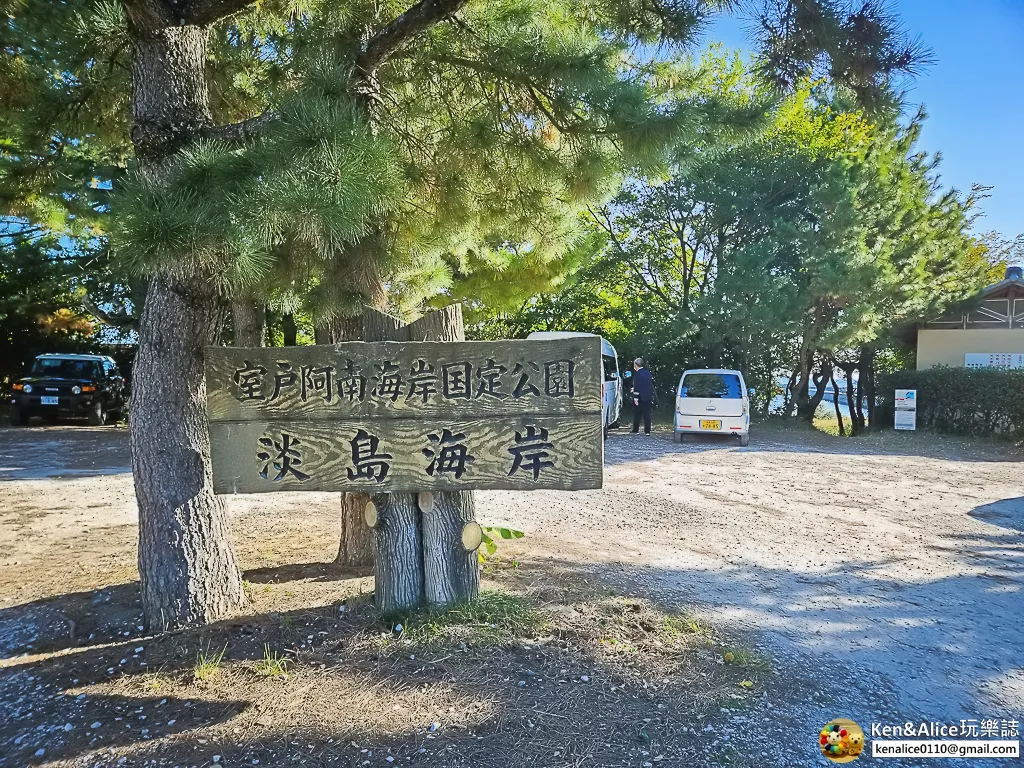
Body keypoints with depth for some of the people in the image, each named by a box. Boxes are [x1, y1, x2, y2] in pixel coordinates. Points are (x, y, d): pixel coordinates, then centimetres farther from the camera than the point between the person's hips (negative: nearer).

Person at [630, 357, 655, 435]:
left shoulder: (637, 374, -13)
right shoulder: (648, 372, 8)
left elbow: (636, 387, -18)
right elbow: (652, 383, 14)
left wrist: (635, 398, -16)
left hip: (640, 398, -5)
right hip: (648, 397, 5)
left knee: (637, 415, 7)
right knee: (647, 415, 5)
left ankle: (635, 430, 13)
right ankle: (647, 431, 3)